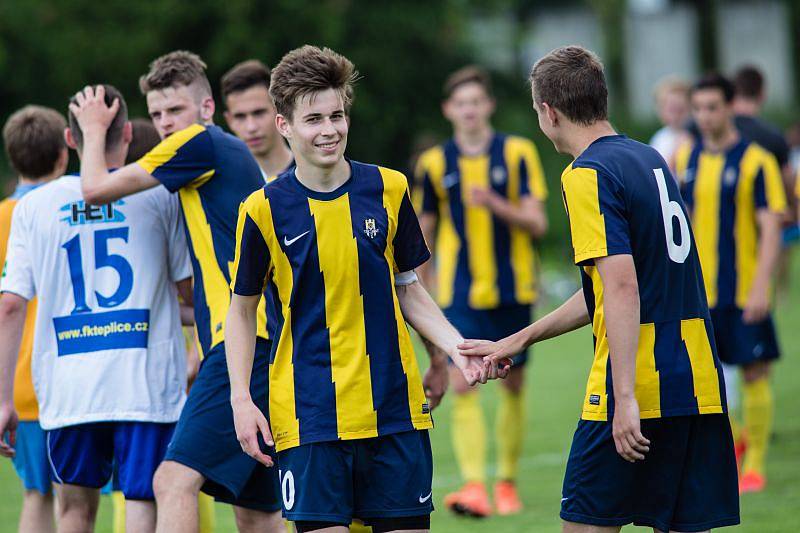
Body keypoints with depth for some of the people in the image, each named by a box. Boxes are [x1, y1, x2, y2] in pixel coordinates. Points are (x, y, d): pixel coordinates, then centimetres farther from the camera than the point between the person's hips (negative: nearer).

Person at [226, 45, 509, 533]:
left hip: (395, 409, 2)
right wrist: (241, 399, -2)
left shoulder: (388, 190, 3)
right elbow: (242, 310, 7)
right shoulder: (264, 210, -3)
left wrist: (458, 349, -2)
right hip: (308, 415, -2)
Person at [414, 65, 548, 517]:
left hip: (513, 290, 0)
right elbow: (425, 230, 13)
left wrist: (495, 204, -20)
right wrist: (423, 287, 13)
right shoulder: (434, 163, 3)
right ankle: (474, 486, -21)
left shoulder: (518, 153, -1)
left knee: (513, 386, 8)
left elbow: (537, 223, -5)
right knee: (463, 386, -14)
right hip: (460, 292, 0)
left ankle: (508, 482, 23)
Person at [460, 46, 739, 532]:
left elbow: (623, 287, -20)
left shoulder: (587, 175, -9)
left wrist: (625, 396, -24)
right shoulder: (650, 160, 17)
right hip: (701, 388, 8)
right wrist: (519, 340, 29)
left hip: (640, 387, -8)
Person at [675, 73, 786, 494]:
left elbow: (770, 228, -9)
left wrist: (761, 286, -18)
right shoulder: (685, 159, 7)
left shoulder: (755, 161, -6)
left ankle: (754, 465, 9)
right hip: (697, 291, 4)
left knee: (755, 373, 0)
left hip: (744, 291, -4)